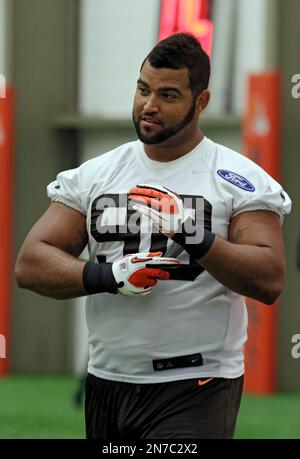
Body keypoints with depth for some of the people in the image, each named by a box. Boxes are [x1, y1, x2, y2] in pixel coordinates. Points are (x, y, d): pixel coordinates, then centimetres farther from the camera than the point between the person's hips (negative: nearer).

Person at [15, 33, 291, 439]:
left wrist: (196, 239, -25)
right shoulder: (93, 176, 9)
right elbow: (30, 265, 3)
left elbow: (270, 281, -12)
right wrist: (107, 276, -14)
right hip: (108, 385, 5)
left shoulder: (239, 180, -3)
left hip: (196, 388, -5)